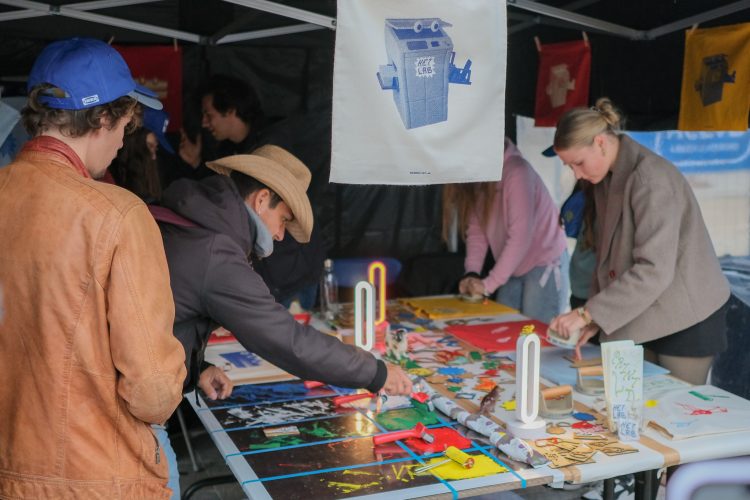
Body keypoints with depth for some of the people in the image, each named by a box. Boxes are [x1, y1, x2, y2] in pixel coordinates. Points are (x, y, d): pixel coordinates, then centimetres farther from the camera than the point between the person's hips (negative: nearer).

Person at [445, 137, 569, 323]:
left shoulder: (516, 171, -23)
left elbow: (520, 236, -26)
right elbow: (475, 229, -1)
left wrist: (489, 283, -24)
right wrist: (472, 273, -14)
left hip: (544, 264, -7)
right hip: (512, 268, 7)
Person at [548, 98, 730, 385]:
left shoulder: (650, 178, -21)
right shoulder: (607, 180, 7)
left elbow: (655, 269, -29)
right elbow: (607, 256, 7)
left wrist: (587, 313, -28)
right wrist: (593, 320, -3)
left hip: (687, 321, -8)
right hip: (648, 319, 8)